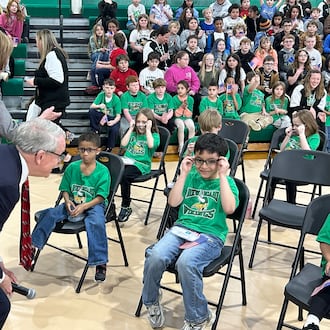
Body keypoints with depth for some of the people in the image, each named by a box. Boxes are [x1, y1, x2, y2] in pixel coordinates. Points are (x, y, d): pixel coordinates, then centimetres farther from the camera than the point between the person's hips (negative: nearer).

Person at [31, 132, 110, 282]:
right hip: (73, 204, 4)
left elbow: (101, 197, -13)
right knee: (50, 214, -16)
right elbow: (65, 189, 8)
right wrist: (68, 201, -13)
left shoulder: (103, 171, -10)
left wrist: (83, 206, -24)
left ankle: (100, 263, -26)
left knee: (96, 222, -34)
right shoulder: (72, 167, 1)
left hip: (93, 205, -4)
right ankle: (33, 245, 4)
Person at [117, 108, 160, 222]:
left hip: (141, 165, -4)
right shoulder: (133, 134, 20)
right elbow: (123, 144, 4)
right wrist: (131, 129, 8)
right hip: (127, 161, 4)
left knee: (124, 175, -34)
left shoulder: (154, 135, 8)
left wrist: (148, 129, -6)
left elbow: (151, 145, -15)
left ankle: (126, 207, -18)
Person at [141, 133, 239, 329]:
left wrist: (222, 175, -10)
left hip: (210, 236, -3)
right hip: (182, 228, 3)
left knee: (186, 262, -35)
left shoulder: (227, 182, 6)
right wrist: (184, 173, 0)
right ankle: (151, 301, 3)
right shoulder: (191, 176, 13)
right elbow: (173, 202, 2)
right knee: (155, 256, -28)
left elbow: (229, 208, -13)